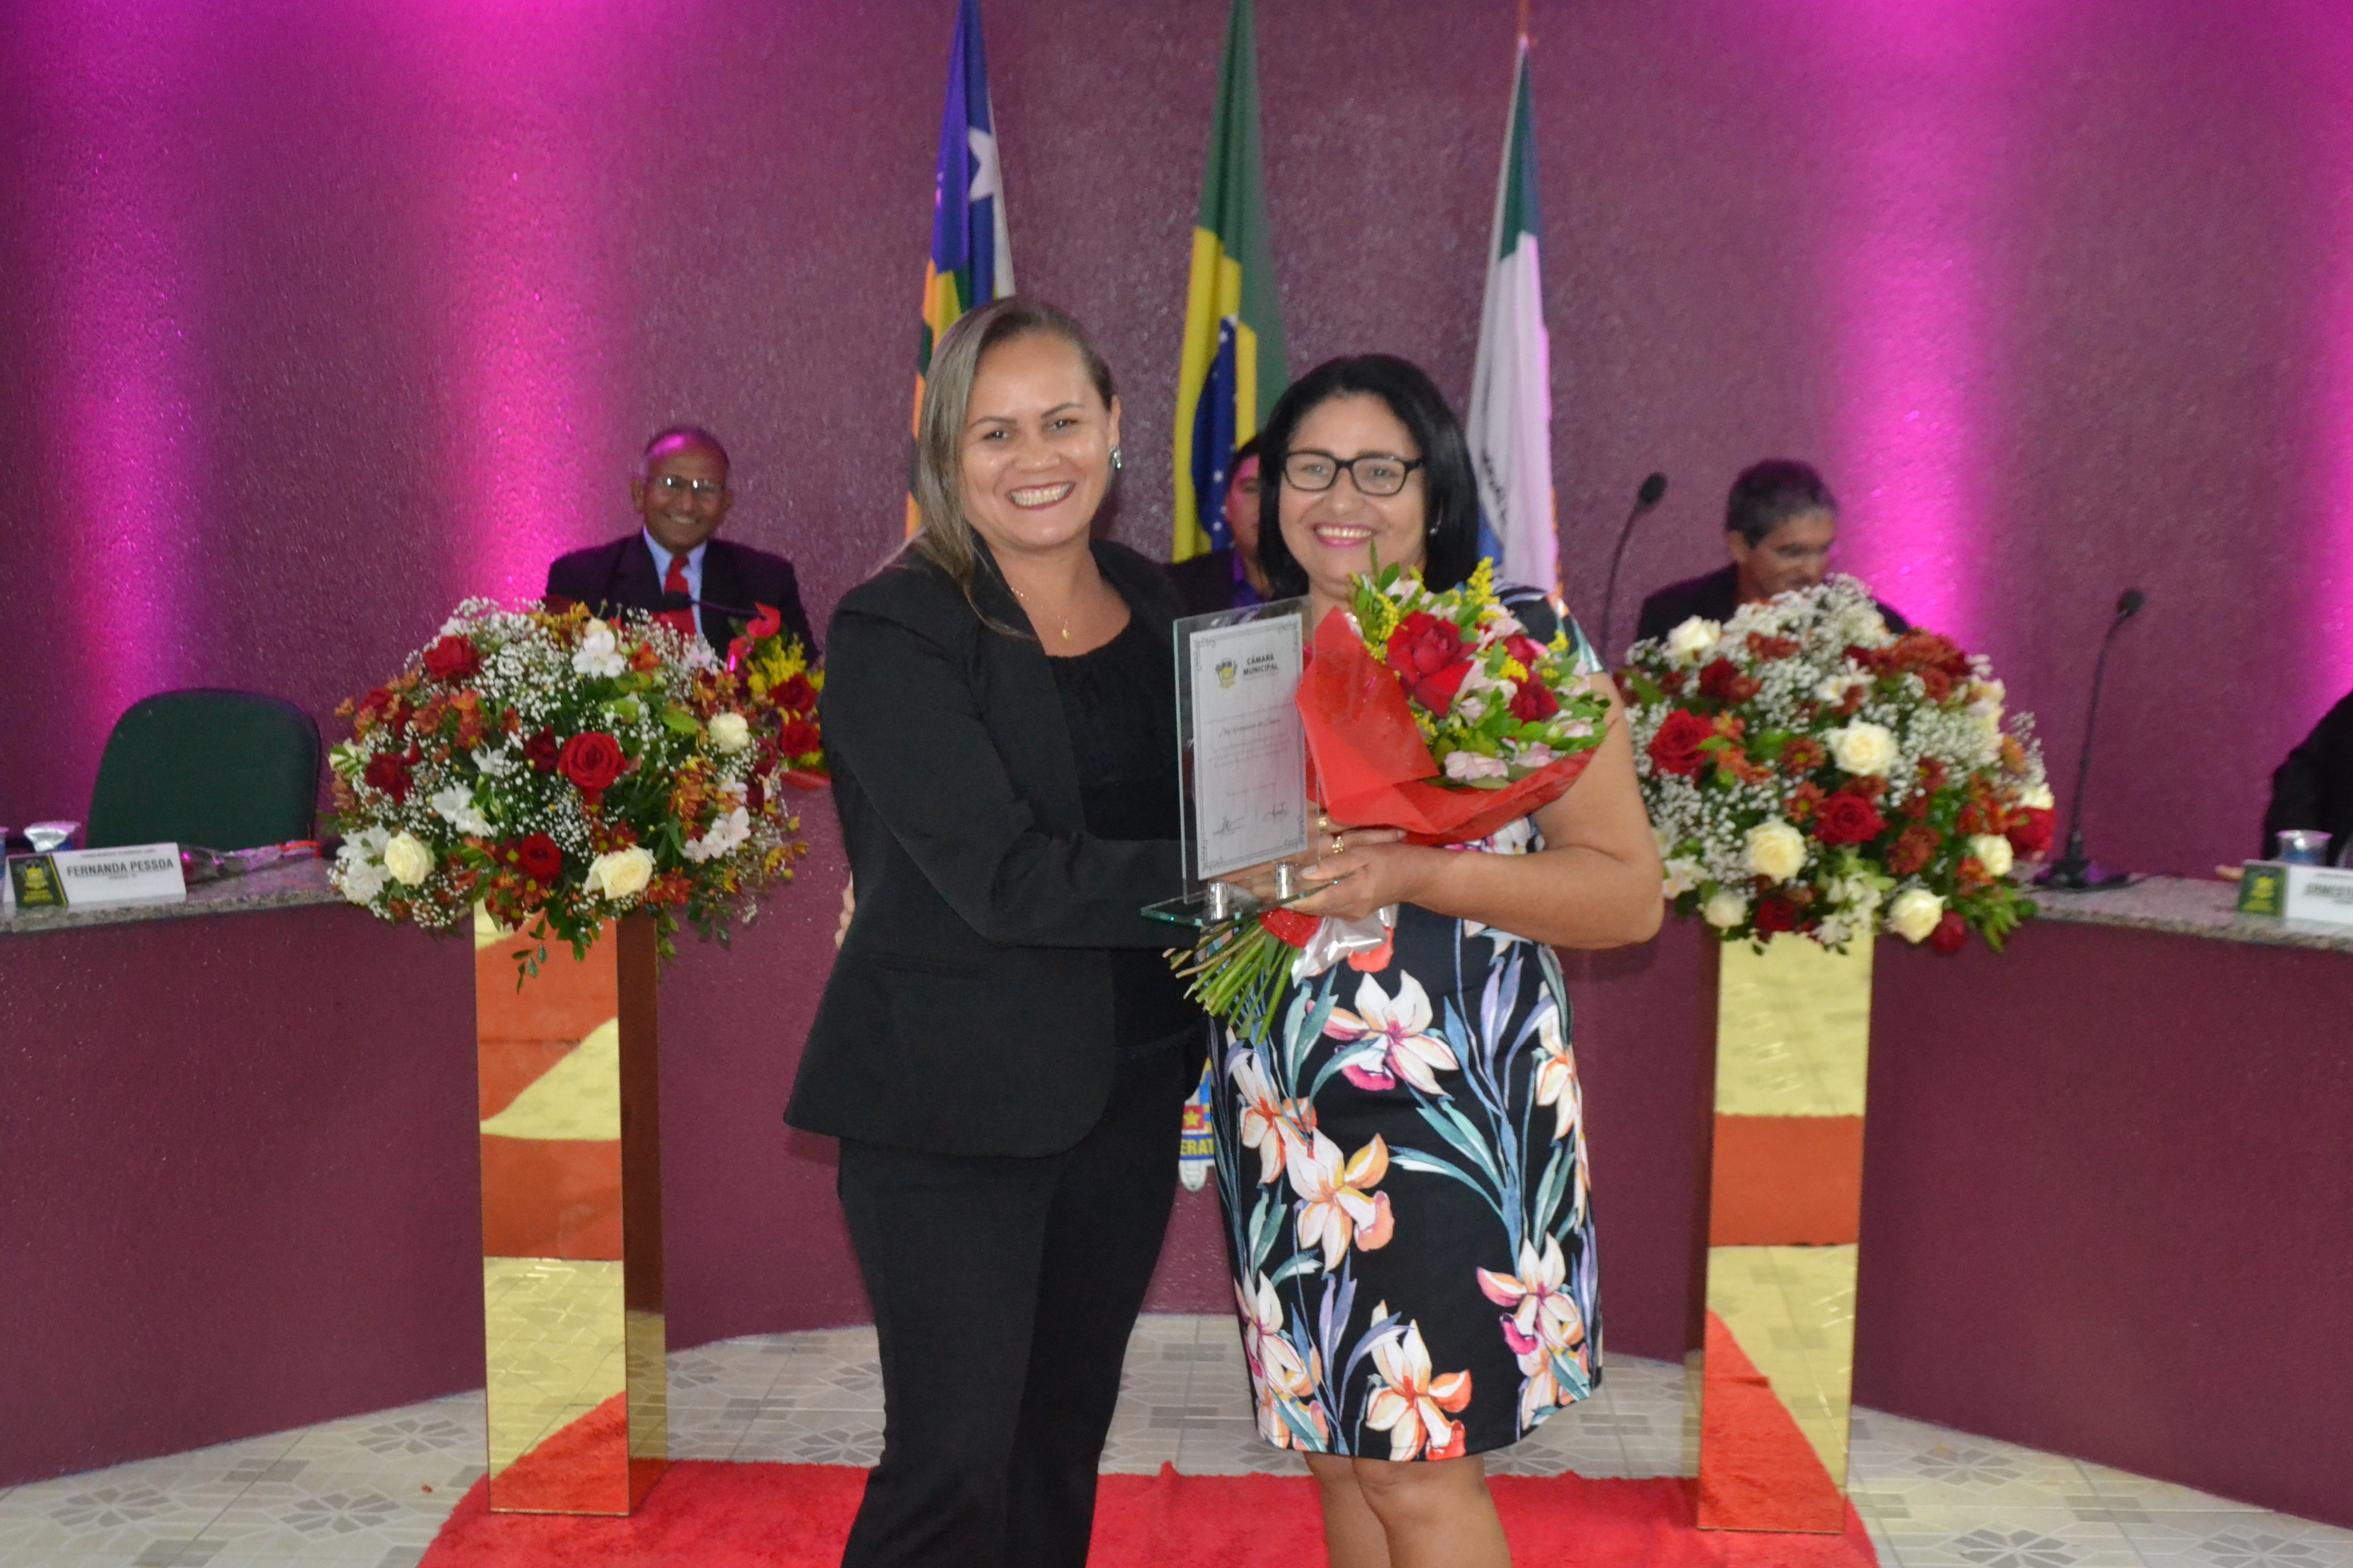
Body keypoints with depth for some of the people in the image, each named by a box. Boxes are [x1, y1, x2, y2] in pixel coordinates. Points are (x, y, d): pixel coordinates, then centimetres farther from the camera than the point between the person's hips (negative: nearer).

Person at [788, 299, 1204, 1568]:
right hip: (951, 1101, -6)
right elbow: (1007, 879, -22)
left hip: (1127, 1085, 6)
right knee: (954, 1464, 0)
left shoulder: (1157, 603, 6)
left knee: (1064, 1438, 18)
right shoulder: (894, 631, -13)